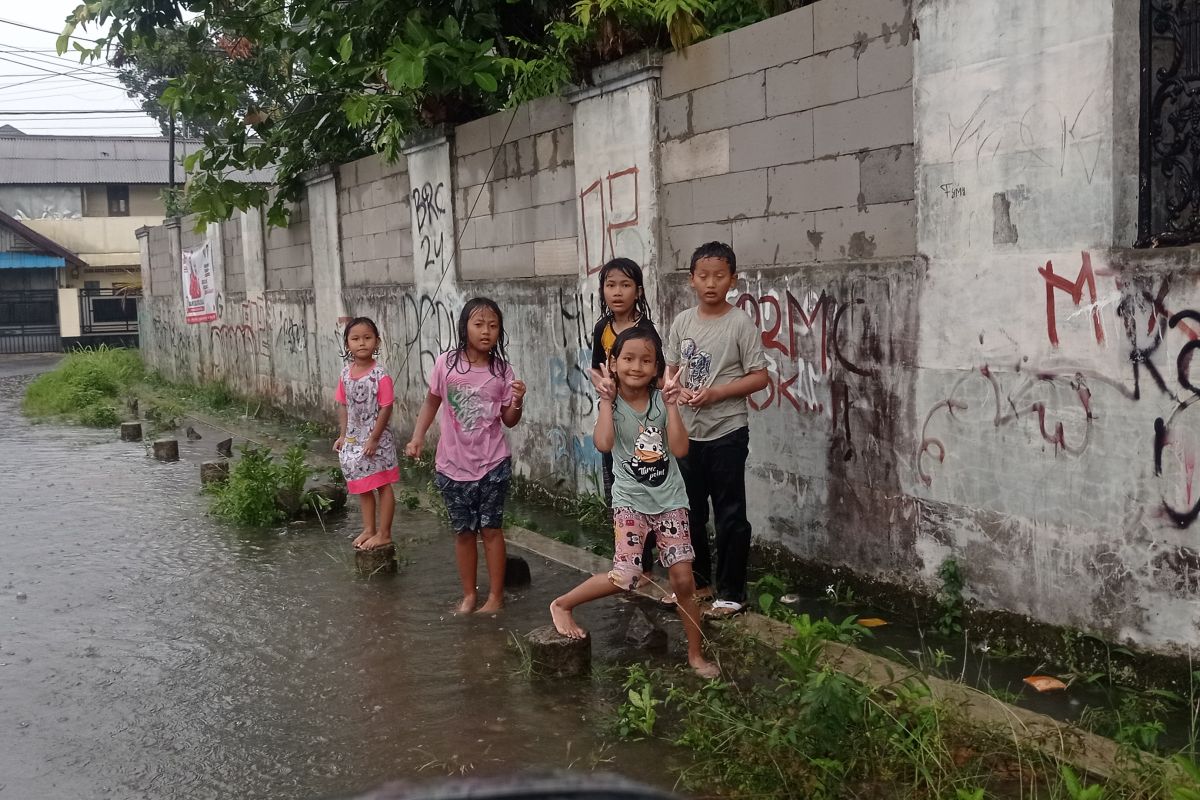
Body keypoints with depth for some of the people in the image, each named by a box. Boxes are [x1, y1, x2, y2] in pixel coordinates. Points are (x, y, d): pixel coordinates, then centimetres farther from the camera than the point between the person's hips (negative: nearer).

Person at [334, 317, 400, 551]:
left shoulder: (380, 375, -17)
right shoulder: (346, 373, 2)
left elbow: (386, 408, -17)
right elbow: (343, 406, 9)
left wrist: (374, 439, -17)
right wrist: (343, 435, 6)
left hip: (377, 439, -7)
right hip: (354, 439, 7)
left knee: (383, 485, 4)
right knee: (362, 486, 17)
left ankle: (384, 534, 13)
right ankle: (368, 530, 30)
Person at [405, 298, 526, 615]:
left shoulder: (502, 370, -5)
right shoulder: (446, 364, -7)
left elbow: (509, 421, 1)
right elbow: (431, 402, 6)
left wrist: (517, 401, -18)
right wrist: (418, 437, -5)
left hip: (493, 463, 0)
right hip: (453, 464, 1)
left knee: (491, 528, 6)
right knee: (463, 531, 12)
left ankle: (495, 595, 17)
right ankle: (469, 594, 25)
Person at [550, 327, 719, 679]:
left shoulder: (661, 400, -2)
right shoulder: (611, 403, -6)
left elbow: (680, 449, -11)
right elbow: (603, 444, -24)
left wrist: (671, 405, -15)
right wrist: (606, 399, -20)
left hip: (670, 499, 2)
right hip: (631, 500, -2)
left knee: (683, 580, 1)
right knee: (626, 577, -16)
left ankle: (696, 654, 16)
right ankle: (562, 604, 8)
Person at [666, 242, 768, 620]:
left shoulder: (740, 323, -9)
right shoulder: (682, 322, 4)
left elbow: (759, 377, -9)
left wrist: (717, 393, -19)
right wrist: (679, 390, -9)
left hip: (727, 433, -5)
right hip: (688, 431, 5)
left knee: (730, 515, 2)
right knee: (690, 511, 16)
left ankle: (731, 592, 12)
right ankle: (697, 576, 34)